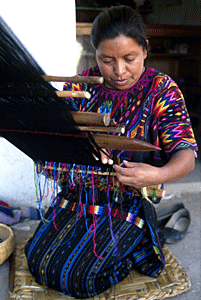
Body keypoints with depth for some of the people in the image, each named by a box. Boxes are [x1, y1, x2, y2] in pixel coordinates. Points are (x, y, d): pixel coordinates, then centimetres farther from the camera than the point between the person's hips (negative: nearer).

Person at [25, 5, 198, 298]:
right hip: (79, 195, 5)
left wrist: (159, 175, -39)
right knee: (38, 260, -3)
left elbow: (186, 156, -15)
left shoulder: (161, 90, -9)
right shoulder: (82, 84, 1)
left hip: (130, 204, -4)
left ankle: (134, 247, 14)